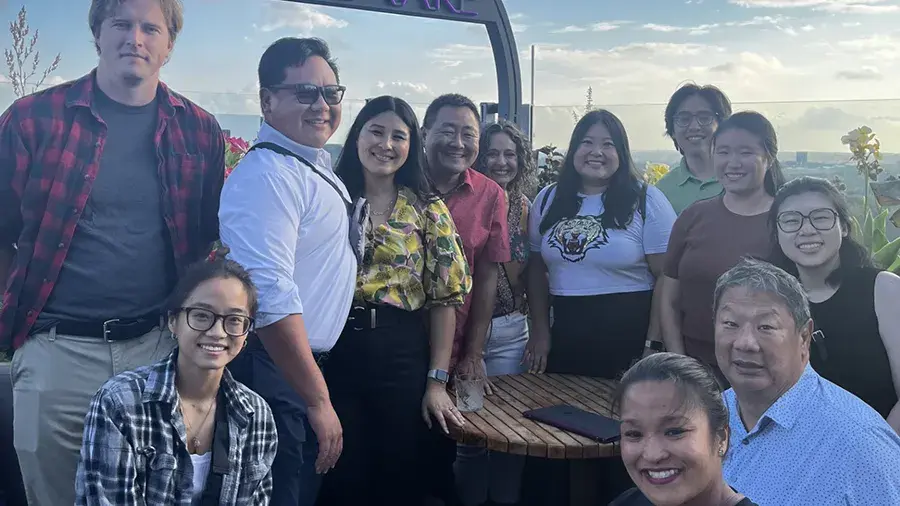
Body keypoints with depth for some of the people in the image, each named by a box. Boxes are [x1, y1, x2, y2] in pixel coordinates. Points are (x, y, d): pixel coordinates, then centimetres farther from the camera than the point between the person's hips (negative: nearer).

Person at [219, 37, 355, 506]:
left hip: (306, 362, 10)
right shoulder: (267, 176, -21)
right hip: (276, 373, -10)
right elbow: (271, 299, -28)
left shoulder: (318, 162, 11)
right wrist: (318, 401, -24)